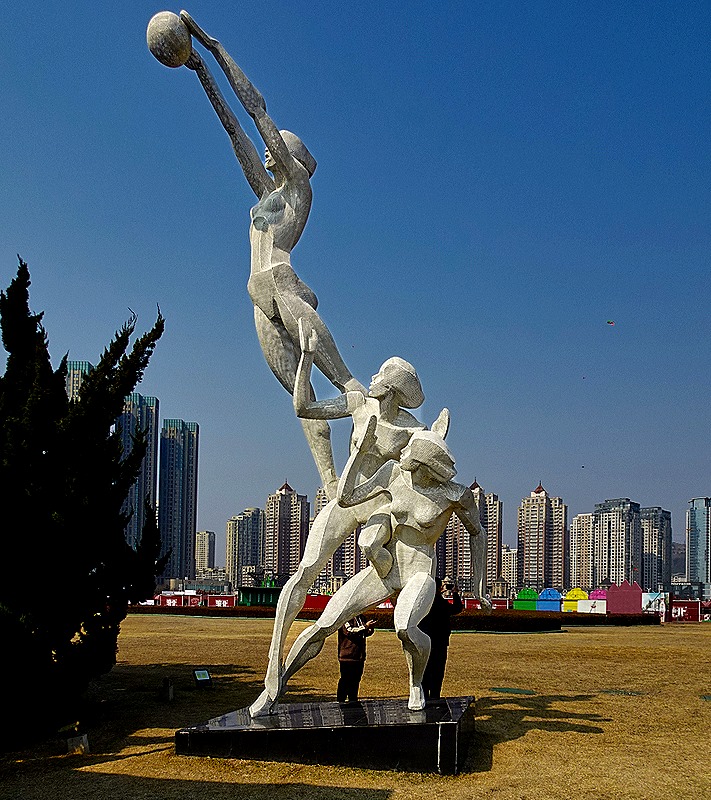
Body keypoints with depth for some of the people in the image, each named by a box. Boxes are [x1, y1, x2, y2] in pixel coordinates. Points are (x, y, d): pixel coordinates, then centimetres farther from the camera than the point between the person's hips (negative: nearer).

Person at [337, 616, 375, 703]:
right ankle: (340, 701, 8)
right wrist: (365, 626, -25)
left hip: (359, 656, 7)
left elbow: (365, 633, 17)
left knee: (356, 680, 12)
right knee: (345, 681, -1)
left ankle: (353, 700, 22)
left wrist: (371, 628, -5)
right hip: (347, 656, -7)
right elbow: (349, 631, -21)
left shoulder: (360, 617, 14)